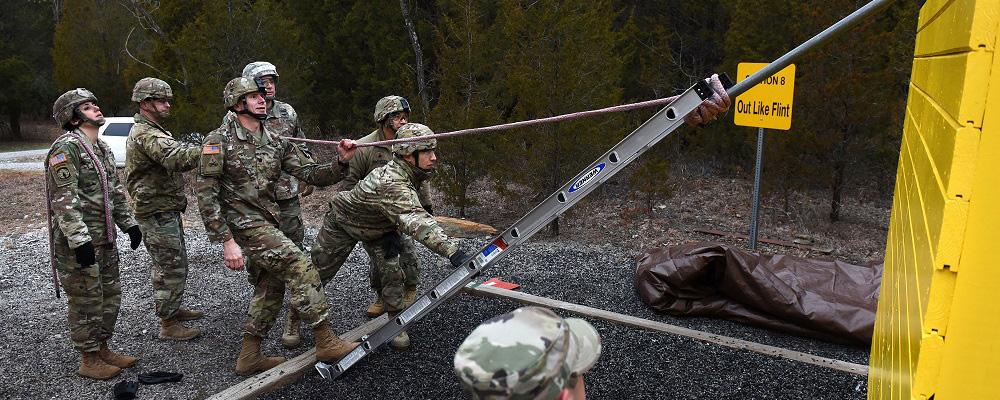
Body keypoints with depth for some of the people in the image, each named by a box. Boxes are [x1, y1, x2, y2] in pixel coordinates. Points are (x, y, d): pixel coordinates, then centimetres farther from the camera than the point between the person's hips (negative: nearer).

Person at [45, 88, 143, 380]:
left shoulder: (102, 148, 14)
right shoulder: (66, 147, -15)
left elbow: (115, 189, 21)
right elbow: (64, 198, -22)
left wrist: (128, 223, 16)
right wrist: (79, 239, -26)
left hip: (105, 239, 9)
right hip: (79, 242, -9)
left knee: (110, 296, 16)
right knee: (86, 302, 1)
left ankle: (102, 349, 30)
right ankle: (89, 360, 14)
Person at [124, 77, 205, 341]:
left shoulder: (151, 131, 17)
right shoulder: (146, 134, -20)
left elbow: (172, 158, 19)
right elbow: (177, 158, -38)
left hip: (166, 211, 11)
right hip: (157, 213, -11)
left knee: (174, 263, 21)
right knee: (172, 268, -5)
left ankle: (173, 309, 34)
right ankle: (168, 325, 5)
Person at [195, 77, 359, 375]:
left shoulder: (276, 142, 7)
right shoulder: (219, 141, -11)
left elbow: (311, 174, 1)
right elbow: (206, 194, -14)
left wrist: (340, 162, -19)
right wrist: (226, 241, -20)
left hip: (266, 224, 8)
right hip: (243, 224, -8)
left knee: (270, 287, 13)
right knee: (301, 268, -17)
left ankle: (249, 356, 26)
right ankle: (326, 342, -9)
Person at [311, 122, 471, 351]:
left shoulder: (408, 173, -18)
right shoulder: (391, 183, -46)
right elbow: (416, 221, -58)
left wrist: (394, 232, -12)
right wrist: (452, 251, -67)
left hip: (378, 227, 6)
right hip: (343, 223, -6)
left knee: (391, 273, -8)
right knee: (317, 272, 8)